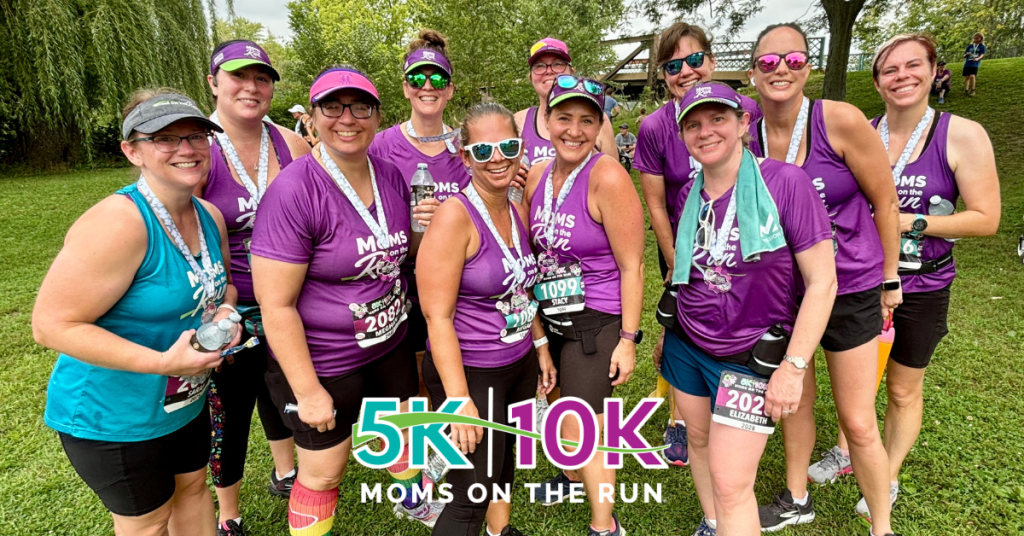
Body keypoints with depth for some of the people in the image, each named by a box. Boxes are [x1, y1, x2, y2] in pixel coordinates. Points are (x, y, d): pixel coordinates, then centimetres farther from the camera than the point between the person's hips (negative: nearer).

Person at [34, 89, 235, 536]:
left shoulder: (209, 217, -3)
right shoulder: (117, 224, -29)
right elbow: (51, 324, -28)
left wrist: (225, 310, -11)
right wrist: (162, 362, -33)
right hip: (112, 417, -7)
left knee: (192, 486, 25)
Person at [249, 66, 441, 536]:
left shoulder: (391, 176, -2)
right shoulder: (293, 192, -23)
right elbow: (276, 305, -22)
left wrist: (425, 229, -10)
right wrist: (308, 391, -18)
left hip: (390, 345, 7)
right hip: (322, 363, -6)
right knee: (323, 472, 12)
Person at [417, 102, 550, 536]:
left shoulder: (517, 211, 1)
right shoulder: (455, 215, -21)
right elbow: (437, 316, -22)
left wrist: (540, 344, 15)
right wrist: (458, 398, -22)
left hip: (519, 362, 8)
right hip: (470, 371, -7)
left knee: (505, 458, 26)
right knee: (472, 495, 4)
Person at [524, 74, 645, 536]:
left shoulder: (607, 177, -19)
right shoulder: (537, 176, 1)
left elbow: (631, 265, -17)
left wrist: (627, 339, -16)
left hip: (597, 321, -6)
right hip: (550, 316, 6)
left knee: (579, 428, 0)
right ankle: (579, 474, 51)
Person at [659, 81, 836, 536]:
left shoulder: (785, 182, -16)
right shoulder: (689, 194, -1)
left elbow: (822, 282, -15)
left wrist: (794, 367, -17)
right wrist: (666, 332, 18)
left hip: (751, 355, -5)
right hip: (685, 344, 5)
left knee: (730, 482, -3)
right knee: (698, 438, 21)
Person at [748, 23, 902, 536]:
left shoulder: (840, 121, -18)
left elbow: (884, 201, -7)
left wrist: (889, 278, 0)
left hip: (849, 290, -3)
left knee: (857, 422, 6)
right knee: (794, 399, 18)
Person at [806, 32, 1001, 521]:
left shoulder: (963, 135, -12)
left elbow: (986, 219, -12)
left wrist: (909, 222, -21)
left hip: (920, 289, -2)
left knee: (903, 389, 14)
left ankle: (888, 479, 34)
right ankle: (845, 452, 40)